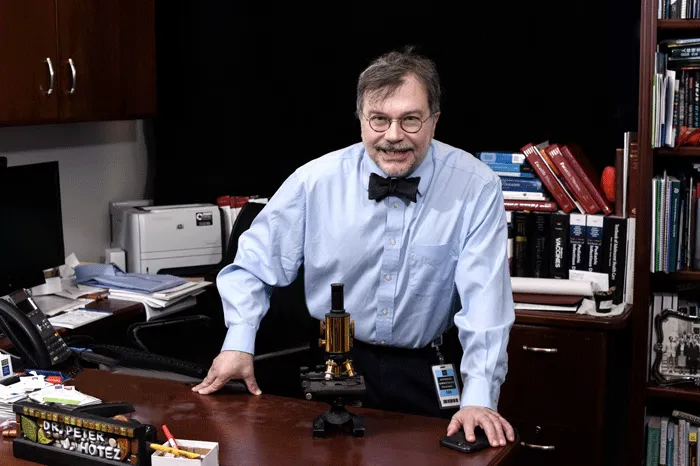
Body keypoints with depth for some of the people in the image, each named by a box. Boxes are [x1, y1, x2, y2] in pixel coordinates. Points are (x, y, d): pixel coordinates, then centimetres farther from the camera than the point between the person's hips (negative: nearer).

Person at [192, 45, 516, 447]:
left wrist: (479, 399, -24)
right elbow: (256, 264, 4)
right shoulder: (315, 181, -7)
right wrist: (239, 343, -5)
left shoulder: (476, 188, -12)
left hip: (424, 373, -1)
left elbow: (484, 297, -16)